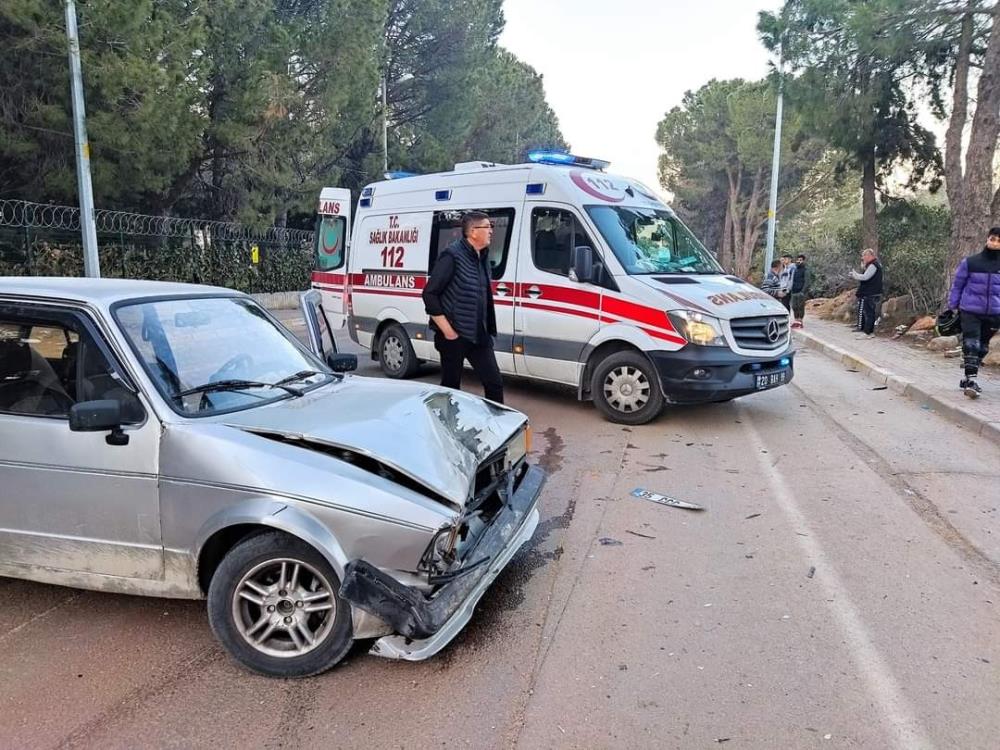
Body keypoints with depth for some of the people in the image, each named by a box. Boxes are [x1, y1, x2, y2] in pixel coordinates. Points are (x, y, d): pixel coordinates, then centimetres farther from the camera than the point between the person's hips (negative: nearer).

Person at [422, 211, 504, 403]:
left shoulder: (482, 258, 10)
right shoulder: (452, 256, -13)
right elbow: (429, 294, -15)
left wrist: (487, 329, 13)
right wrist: (447, 330, -16)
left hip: (479, 335, 7)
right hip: (454, 336, -7)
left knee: (494, 383, 4)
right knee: (450, 387, 6)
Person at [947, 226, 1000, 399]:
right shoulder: (970, 262, -4)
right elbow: (957, 285, 4)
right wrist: (952, 307, 4)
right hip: (970, 311, -3)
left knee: (982, 348, 11)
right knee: (971, 345, -12)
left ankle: (968, 379, 24)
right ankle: (970, 381, -11)